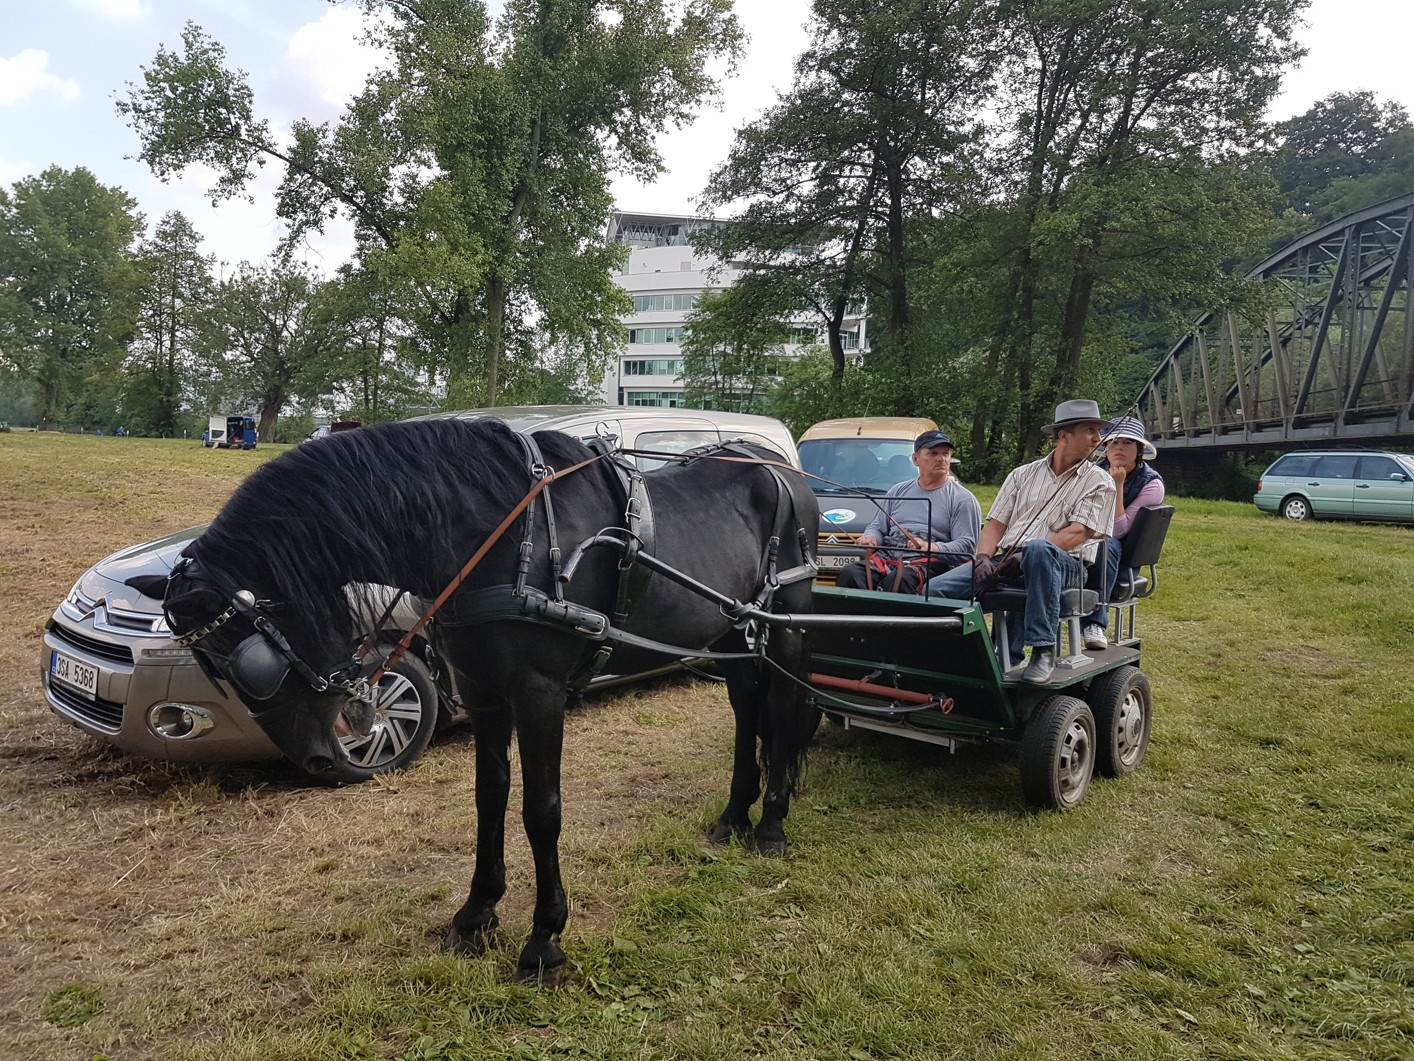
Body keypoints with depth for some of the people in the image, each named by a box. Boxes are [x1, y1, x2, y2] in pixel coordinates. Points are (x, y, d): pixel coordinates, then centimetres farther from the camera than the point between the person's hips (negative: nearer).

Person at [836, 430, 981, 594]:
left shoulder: (962, 499, 11)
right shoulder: (898, 490, 27)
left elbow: (967, 545, -1)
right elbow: (877, 527, 29)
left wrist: (932, 548, -19)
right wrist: (870, 537, 3)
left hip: (928, 563, -4)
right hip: (886, 557, 4)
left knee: (897, 580, -39)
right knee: (848, 574, -28)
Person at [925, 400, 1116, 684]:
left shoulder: (1100, 482, 9)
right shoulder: (1023, 474, 21)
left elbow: (1078, 533, -5)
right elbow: (996, 523, 15)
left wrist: (1024, 554, -16)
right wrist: (983, 558, -6)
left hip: (1064, 565, -3)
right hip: (1005, 559, 4)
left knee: (1038, 549, -42)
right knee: (937, 589, -19)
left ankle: (1043, 651, -35)